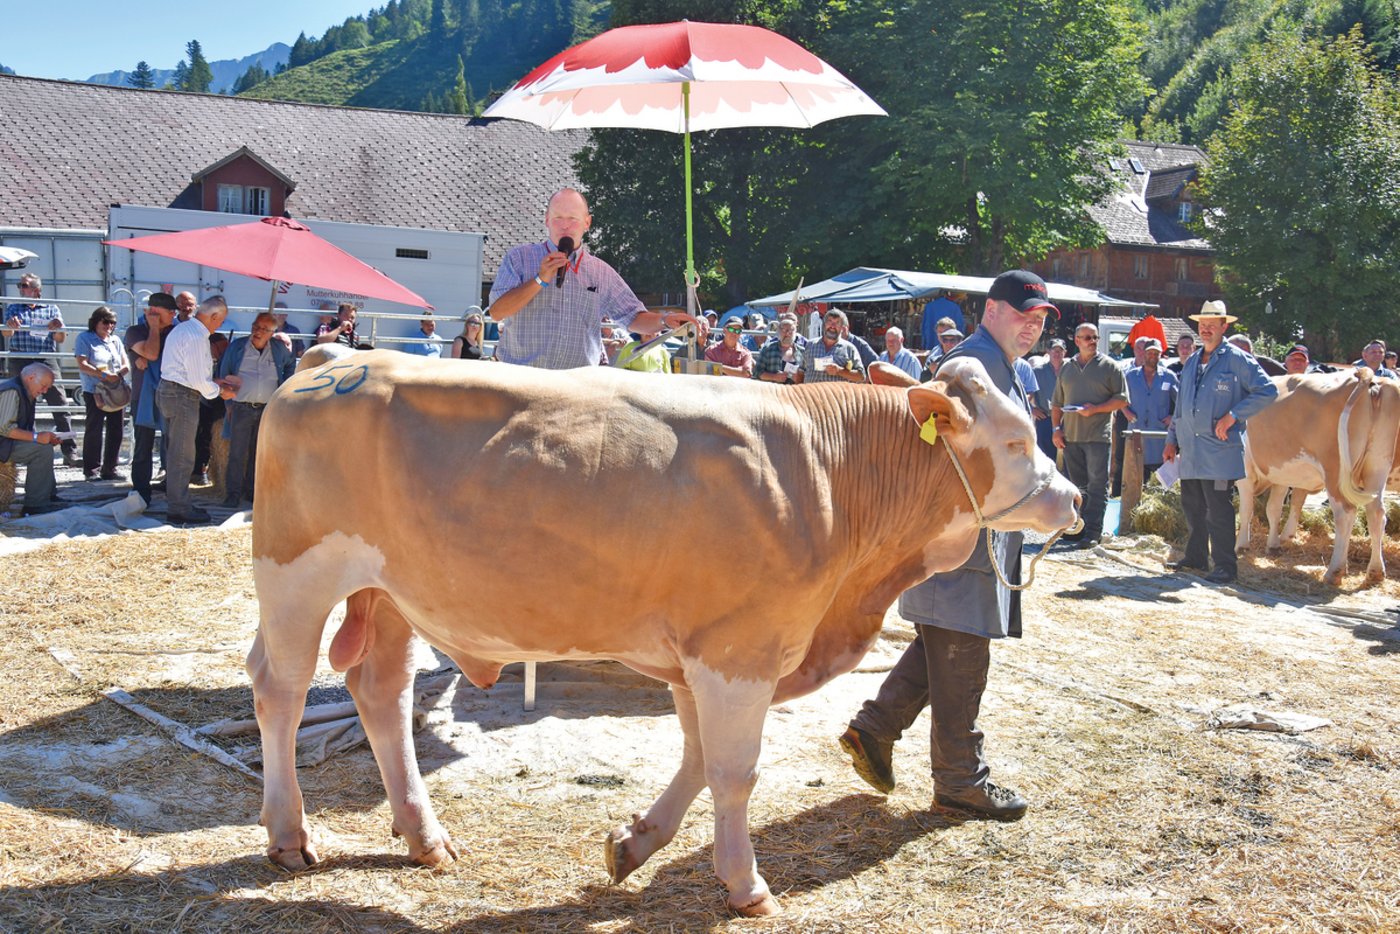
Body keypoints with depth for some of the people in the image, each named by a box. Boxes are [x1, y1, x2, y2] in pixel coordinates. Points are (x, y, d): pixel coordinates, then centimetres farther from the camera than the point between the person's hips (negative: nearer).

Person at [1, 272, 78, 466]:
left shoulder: (52, 309, 14)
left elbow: (60, 339, 7)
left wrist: (58, 329, -17)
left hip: (47, 361, 0)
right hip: (20, 361, 1)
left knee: (61, 406, -9)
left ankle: (70, 453, -12)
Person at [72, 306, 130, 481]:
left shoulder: (115, 340, 19)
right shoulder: (84, 339, 3)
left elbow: (126, 365, 15)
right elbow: (82, 365, -8)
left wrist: (118, 374, -7)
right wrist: (104, 376, -19)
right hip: (94, 392, -5)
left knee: (116, 430, 4)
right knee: (94, 430, -4)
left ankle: (110, 469, 12)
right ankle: (92, 469, 2)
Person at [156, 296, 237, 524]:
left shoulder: (182, 329, 14)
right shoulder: (196, 337, -19)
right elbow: (198, 381, -19)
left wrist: (214, 382, 19)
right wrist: (220, 391, -4)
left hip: (168, 390, 11)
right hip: (182, 396, -11)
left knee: (176, 453, 17)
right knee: (182, 456, -3)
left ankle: (177, 504, 27)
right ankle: (180, 510, 2)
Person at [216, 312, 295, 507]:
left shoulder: (279, 349, 7)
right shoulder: (237, 346, 2)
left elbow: (291, 364, 28)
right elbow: (223, 374, 8)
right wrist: (229, 403, 3)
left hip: (268, 410, 2)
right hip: (241, 408, -2)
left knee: (258, 454, 7)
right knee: (237, 453, -4)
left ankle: (252, 491, 16)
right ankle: (233, 493, 1)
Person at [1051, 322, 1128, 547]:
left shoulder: (1109, 366, 3)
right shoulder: (1066, 368, 14)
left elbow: (1122, 400, -1)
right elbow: (1057, 402, 18)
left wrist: (1095, 409, -13)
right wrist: (1056, 428, 6)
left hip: (1098, 435, -4)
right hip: (1070, 435, 4)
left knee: (1097, 485, -5)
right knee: (1076, 485, 9)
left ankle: (1092, 532, -5)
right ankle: (1076, 527, 16)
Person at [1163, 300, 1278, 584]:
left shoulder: (1237, 359, -3)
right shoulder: (1191, 362, 18)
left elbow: (1267, 390, -8)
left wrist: (1233, 415, -15)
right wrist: (1172, 439, 18)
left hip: (1219, 449, -7)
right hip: (1189, 449, 7)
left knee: (1217, 508, -8)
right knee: (1192, 505, 13)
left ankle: (1224, 566, -3)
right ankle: (1195, 556, 25)